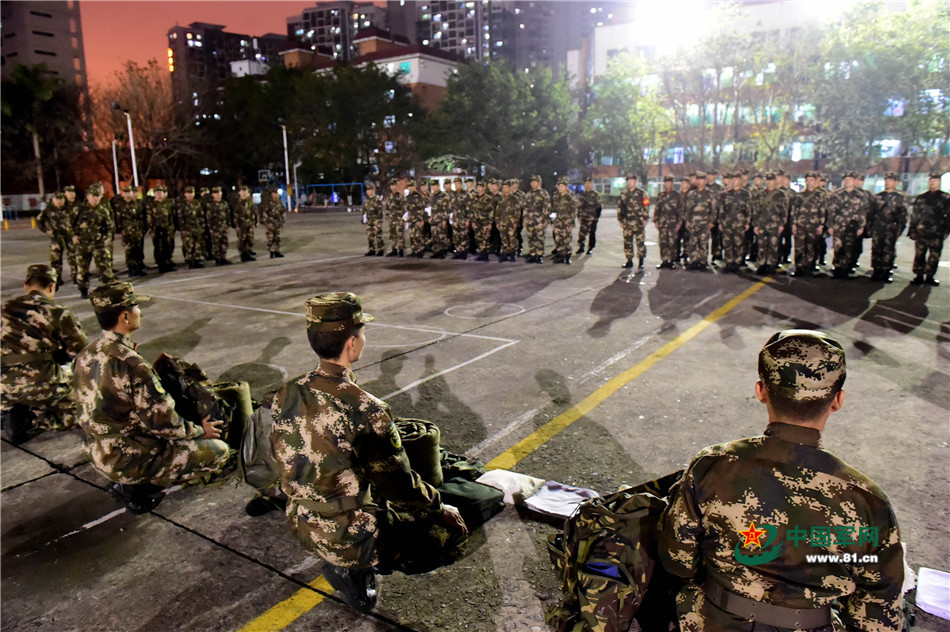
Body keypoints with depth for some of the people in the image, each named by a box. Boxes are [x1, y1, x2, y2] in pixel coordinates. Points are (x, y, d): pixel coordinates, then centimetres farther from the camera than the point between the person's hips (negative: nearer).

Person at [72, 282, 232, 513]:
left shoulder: (84, 355, -1)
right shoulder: (132, 364, -27)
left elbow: (108, 404, 11)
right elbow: (162, 423, -23)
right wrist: (200, 431, -6)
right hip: (129, 461, -8)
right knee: (220, 452, -3)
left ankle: (129, 482, 14)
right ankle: (140, 487, -2)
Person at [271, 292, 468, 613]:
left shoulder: (287, 394, -8)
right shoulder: (366, 411, -29)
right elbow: (401, 487, -18)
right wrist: (440, 507, 2)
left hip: (301, 526, 7)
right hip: (351, 537, -7)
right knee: (452, 527, 8)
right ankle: (355, 568, 3)